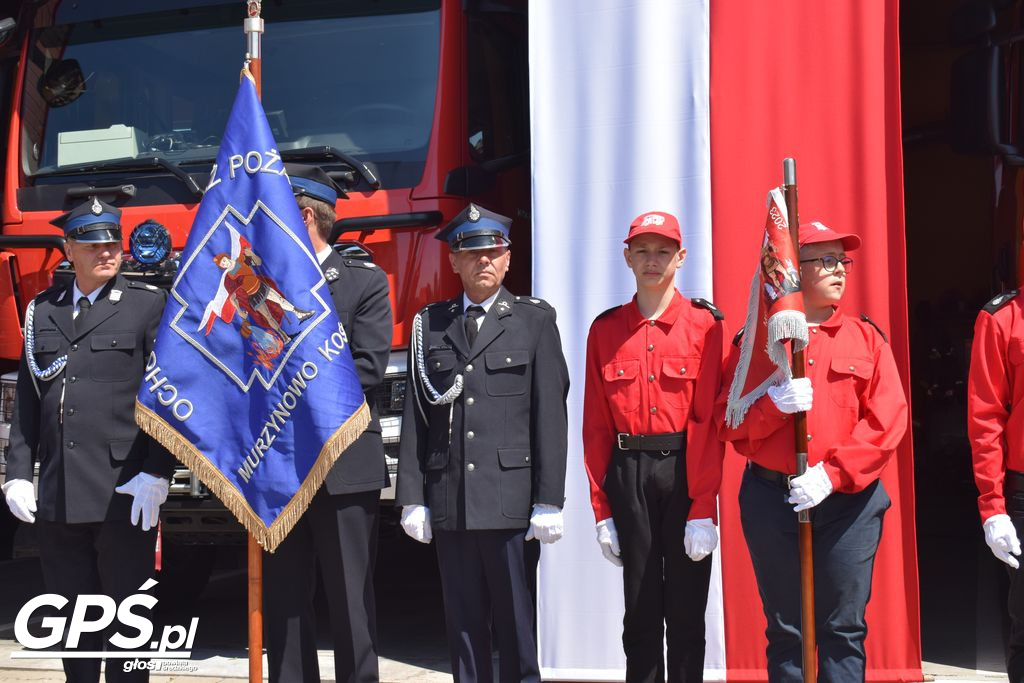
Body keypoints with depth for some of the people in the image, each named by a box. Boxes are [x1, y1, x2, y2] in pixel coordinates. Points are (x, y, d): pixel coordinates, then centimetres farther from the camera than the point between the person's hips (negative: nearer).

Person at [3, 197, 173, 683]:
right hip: (58, 497, 4)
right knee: (71, 619, 11)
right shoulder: (42, 311, 15)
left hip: (124, 494, -4)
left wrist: (155, 473, -11)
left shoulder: (150, 306, 2)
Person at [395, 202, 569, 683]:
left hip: (511, 499, -2)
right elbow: (415, 416, 9)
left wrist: (549, 500, -7)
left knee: (515, 620, 1)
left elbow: (550, 414, 0)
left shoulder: (535, 320, 6)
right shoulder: (430, 325, 12)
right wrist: (412, 498, 2)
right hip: (449, 503, 3)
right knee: (463, 621, 7)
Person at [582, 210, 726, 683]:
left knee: (686, 608, 5)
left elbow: (710, 420, -8)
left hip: (687, 471, -2)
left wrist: (703, 510, -13)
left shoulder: (705, 324, -2)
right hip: (628, 473, 2)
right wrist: (601, 510, 1)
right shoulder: (606, 329, 6)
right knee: (640, 611, 8)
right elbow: (596, 425, 6)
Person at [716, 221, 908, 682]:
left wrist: (832, 474, -15)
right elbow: (727, 423, 0)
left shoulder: (865, 338, 6)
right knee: (784, 629, 8)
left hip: (848, 501, 0)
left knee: (844, 627, 2)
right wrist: (773, 404, -19)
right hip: (771, 500, 0)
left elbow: (888, 420, -4)